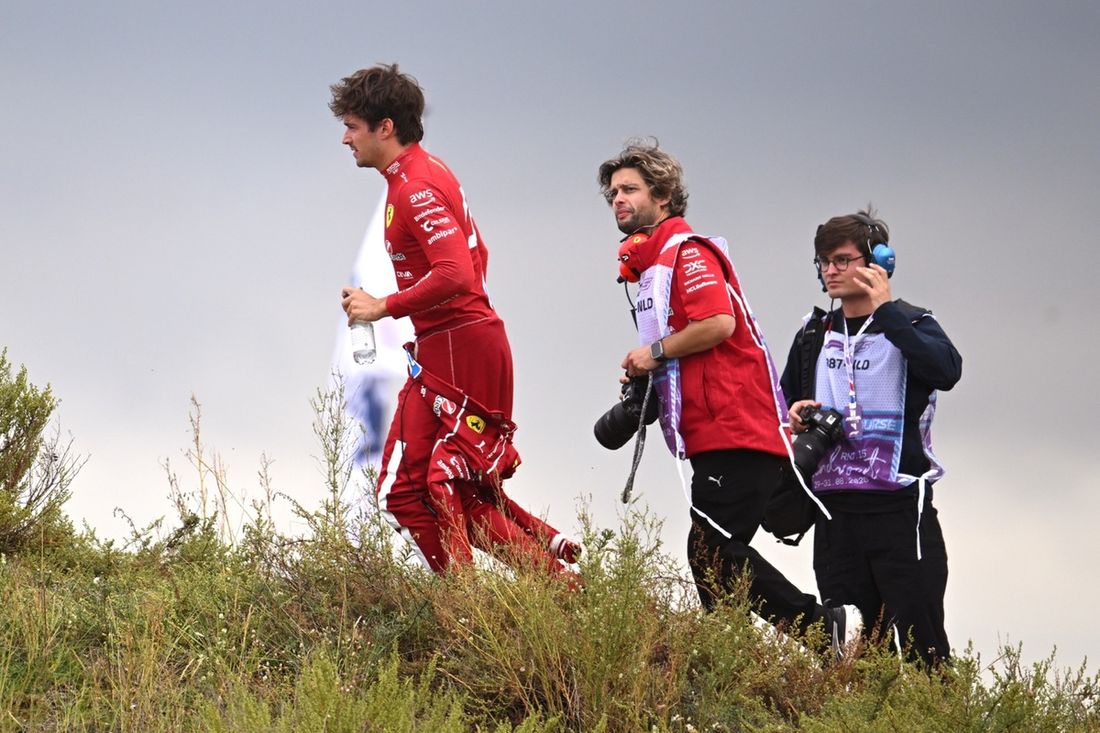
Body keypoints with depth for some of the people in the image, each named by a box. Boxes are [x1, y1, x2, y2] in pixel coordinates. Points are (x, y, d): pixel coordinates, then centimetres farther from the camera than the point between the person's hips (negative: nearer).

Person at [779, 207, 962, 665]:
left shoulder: (910, 326, 0)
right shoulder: (813, 336, 16)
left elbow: (946, 370, -22)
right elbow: (784, 401, 29)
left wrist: (886, 309, -20)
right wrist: (793, 416, 4)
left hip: (900, 508, -5)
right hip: (835, 511, 5)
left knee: (920, 640, -9)